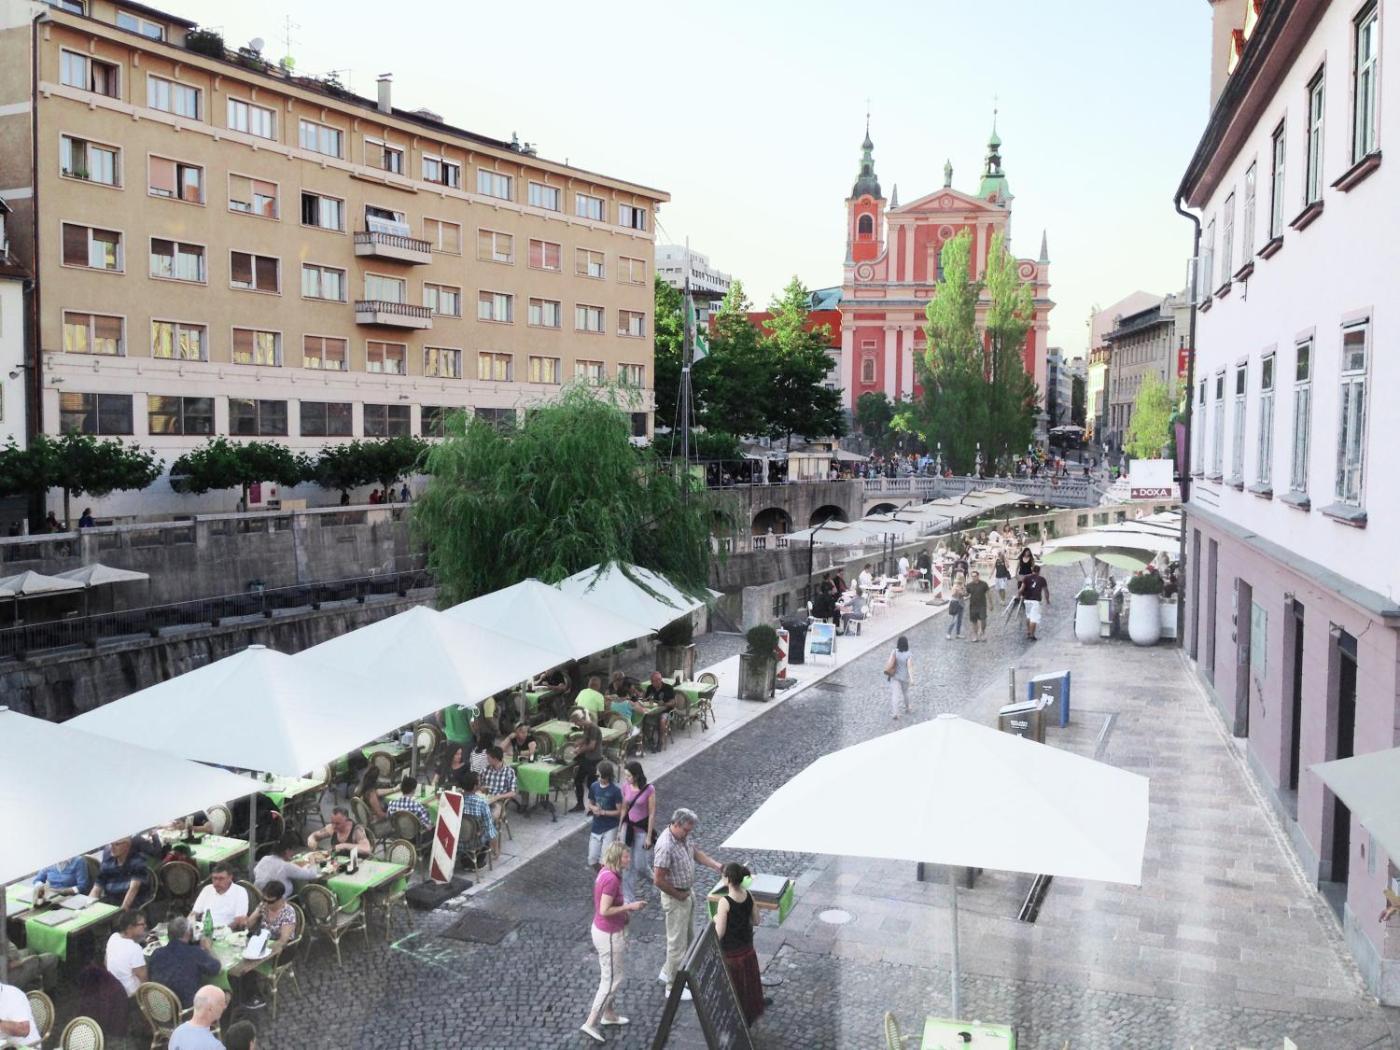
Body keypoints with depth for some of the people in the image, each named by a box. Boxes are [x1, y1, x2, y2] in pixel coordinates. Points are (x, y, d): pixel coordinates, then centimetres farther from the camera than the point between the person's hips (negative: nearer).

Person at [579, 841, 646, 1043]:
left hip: (602, 930, 10)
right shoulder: (611, 879, -28)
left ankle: (609, 1014, 38)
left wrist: (625, 906, 8)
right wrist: (628, 906, -20)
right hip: (609, 935, -10)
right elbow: (604, 911, -28)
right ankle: (590, 1023, 7)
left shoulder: (606, 873, 2)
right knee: (612, 980, 1)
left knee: (608, 976, 23)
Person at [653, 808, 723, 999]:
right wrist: (679, 896, -16)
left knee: (688, 938, 22)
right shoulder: (665, 846, -31)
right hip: (675, 898, -9)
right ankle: (673, 987, 19)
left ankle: (668, 973, 40)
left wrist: (716, 865, -1)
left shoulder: (685, 836, -5)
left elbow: (696, 852, 13)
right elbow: (659, 880, -29)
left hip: (688, 893, 9)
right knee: (677, 942, 4)